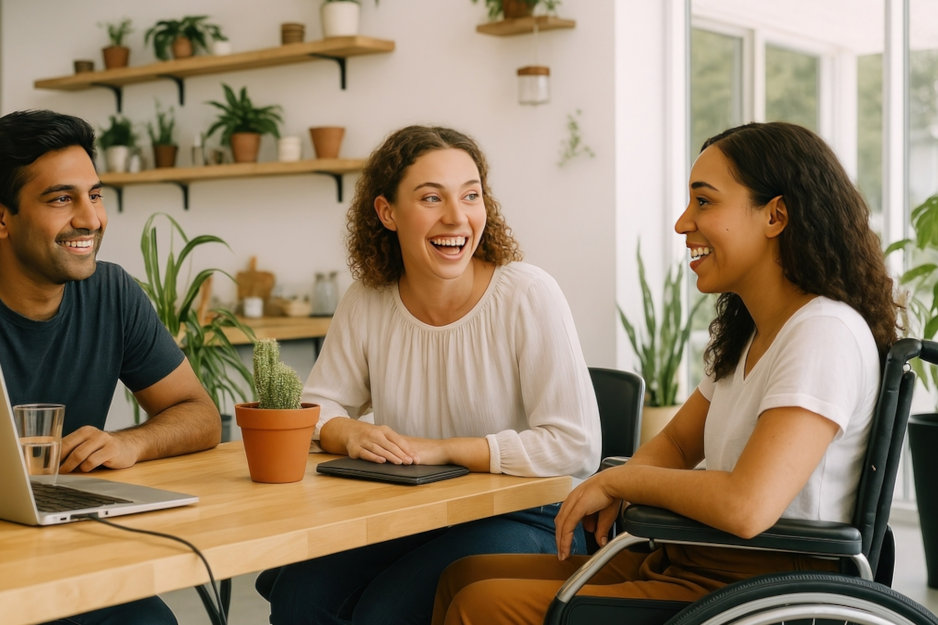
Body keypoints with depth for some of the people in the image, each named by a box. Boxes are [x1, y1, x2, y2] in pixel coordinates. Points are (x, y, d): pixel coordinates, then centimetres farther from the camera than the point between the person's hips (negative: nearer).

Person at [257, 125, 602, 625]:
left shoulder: (528, 296, -13)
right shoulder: (366, 302, 1)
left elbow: (576, 447, -17)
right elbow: (317, 406, 12)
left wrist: (442, 448, -17)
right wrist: (349, 434, -12)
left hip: (522, 520, -4)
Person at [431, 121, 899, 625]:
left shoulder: (825, 334, -19)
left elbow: (746, 506, -30)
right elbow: (676, 442, 20)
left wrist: (618, 479, -13)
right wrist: (616, 491, -3)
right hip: (694, 563, 10)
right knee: (467, 576, 5)